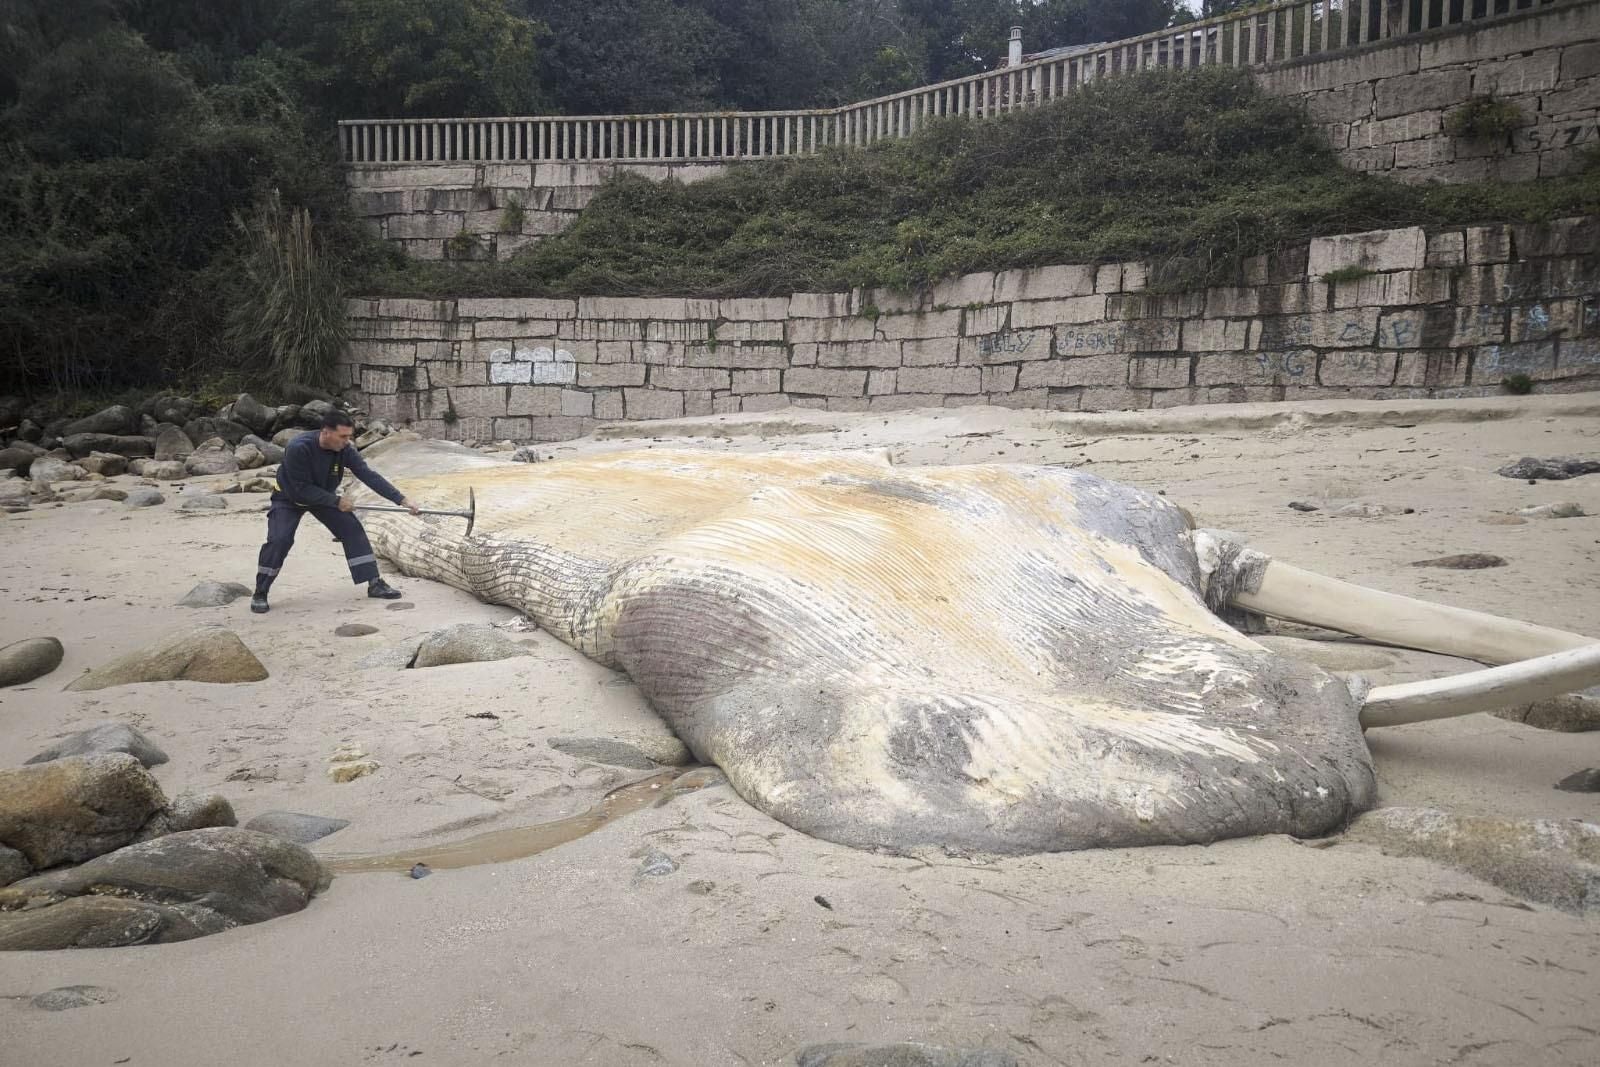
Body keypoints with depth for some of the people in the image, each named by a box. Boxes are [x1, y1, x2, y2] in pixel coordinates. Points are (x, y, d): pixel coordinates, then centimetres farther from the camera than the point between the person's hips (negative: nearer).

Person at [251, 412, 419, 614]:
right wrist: (336, 501, -30)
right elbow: (302, 489, -32)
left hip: (324, 496, 5)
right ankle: (260, 594, -3)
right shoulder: (298, 448, -36)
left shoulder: (344, 449, -21)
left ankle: (374, 584, -1)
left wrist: (401, 500, -31)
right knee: (279, 540, -21)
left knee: (352, 529, -8)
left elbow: (369, 475, -24)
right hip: (289, 498, -5)